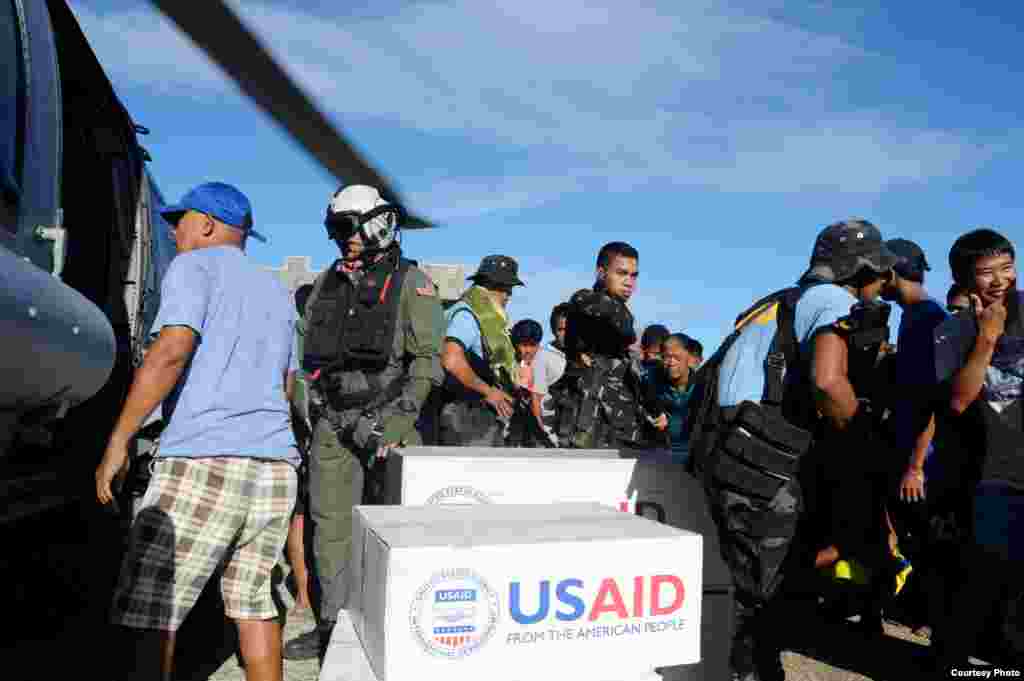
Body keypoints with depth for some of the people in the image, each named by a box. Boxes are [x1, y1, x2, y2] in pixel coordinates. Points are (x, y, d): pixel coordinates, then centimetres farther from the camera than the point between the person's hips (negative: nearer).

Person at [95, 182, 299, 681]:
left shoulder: (195, 266, 3)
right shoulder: (277, 293, 24)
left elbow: (171, 351, -14)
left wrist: (118, 442, -10)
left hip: (203, 464, -7)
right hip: (277, 467, 7)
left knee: (152, 610, 3)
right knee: (253, 602, 16)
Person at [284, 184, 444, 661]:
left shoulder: (410, 282, -1)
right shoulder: (327, 282, 16)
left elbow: (428, 357, -8)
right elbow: (310, 354, 20)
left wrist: (397, 416, -16)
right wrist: (311, 408, 13)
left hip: (384, 419, -5)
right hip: (332, 421, 6)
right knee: (330, 522, 9)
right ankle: (333, 621, 22)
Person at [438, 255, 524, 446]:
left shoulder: (491, 316, 20)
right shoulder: (468, 314, -13)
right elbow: (452, 360, -29)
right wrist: (488, 391, -20)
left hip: (490, 416, 10)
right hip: (469, 417, -10)